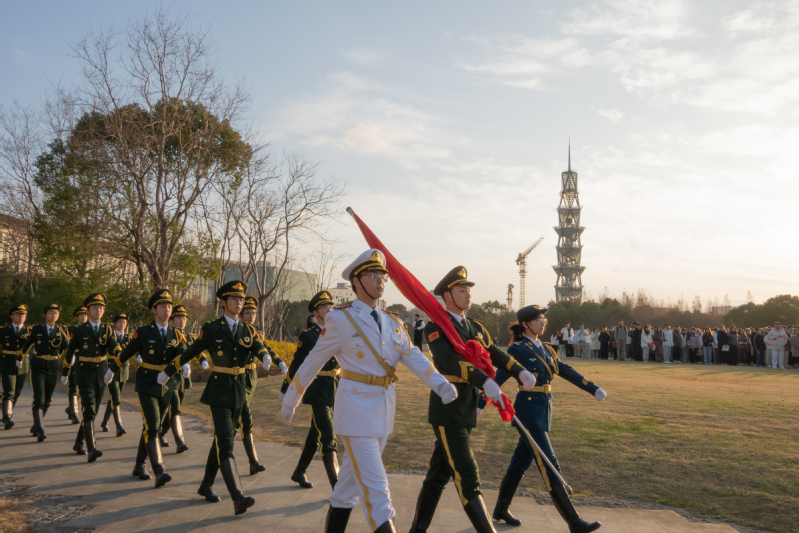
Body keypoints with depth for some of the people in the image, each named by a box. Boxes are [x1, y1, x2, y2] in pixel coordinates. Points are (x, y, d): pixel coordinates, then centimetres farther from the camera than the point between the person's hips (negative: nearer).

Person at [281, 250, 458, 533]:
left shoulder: (392, 323, 8)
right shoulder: (340, 320, -8)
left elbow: (413, 357, -4)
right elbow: (312, 363, -2)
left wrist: (440, 384, -20)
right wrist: (290, 401, 5)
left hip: (384, 409, 6)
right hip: (357, 407, -6)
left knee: (354, 476, 19)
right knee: (376, 488, -6)